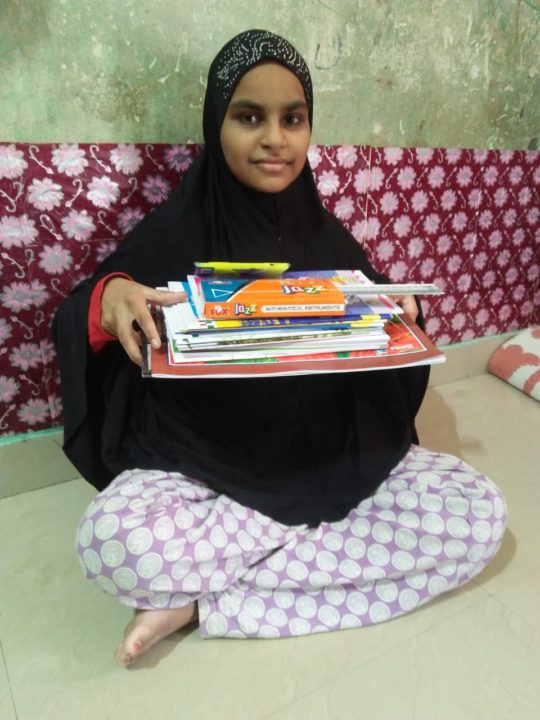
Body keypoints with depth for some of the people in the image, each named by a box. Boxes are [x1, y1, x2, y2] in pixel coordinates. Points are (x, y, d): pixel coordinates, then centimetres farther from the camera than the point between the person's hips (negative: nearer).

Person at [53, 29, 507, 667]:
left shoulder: (325, 236, 3)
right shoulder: (174, 232, -4)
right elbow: (79, 321, -4)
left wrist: (397, 318, -14)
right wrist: (107, 299, -27)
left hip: (332, 461, 5)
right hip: (203, 471, -4)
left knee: (479, 513, -17)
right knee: (112, 538, -32)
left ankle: (207, 601, -16)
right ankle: (320, 543, -11)